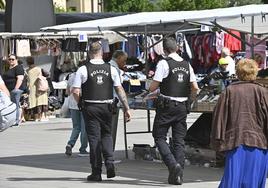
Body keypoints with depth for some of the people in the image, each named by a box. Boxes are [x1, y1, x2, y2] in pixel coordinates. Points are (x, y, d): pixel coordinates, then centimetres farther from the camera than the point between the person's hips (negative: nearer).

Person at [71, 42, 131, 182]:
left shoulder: (83, 70, -7)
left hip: (90, 107, -2)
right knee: (106, 134, 19)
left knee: (94, 138, 3)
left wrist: (81, 104, 8)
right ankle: (109, 162, 0)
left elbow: (75, 91, -10)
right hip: (106, 107, 2)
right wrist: (126, 108, 4)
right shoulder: (111, 69, 0)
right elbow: (119, 89, 0)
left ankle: (96, 172, 5)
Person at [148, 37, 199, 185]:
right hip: (182, 106, 5)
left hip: (166, 106, -5)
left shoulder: (164, 63, -10)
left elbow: (153, 87, -12)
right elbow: (195, 88, 8)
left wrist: (151, 89, 11)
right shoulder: (187, 65, 7)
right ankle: (177, 175, 6)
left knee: (159, 137, 5)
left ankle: (173, 164, -15)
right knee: (179, 140, 8)